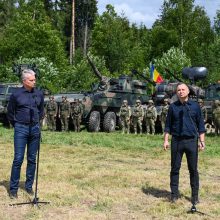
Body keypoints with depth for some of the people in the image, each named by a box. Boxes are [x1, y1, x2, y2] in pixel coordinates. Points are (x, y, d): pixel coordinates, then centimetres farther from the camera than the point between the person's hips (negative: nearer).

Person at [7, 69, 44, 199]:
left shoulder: (39, 94, 5)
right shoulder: (16, 94, -4)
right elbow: (10, 113, 5)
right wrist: (17, 125, 8)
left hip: (35, 129, 3)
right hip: (21, 129, -3)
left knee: (32, 159, 8)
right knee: (18, 159, -4)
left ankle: (29, 186, 19)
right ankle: (13, 188, 4)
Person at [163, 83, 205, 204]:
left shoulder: (195, 106, 3)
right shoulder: (173, 106, 6)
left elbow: (200, 124, 5)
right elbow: (168, 125, 9)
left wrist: (202, 141, -1)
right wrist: (166, 140, 2)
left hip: (191, 141, -1)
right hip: (176, 141, 1)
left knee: (193, 169, 5)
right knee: (175, 168, 6)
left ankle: (195, 195, 15)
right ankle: (174, 194, 16)